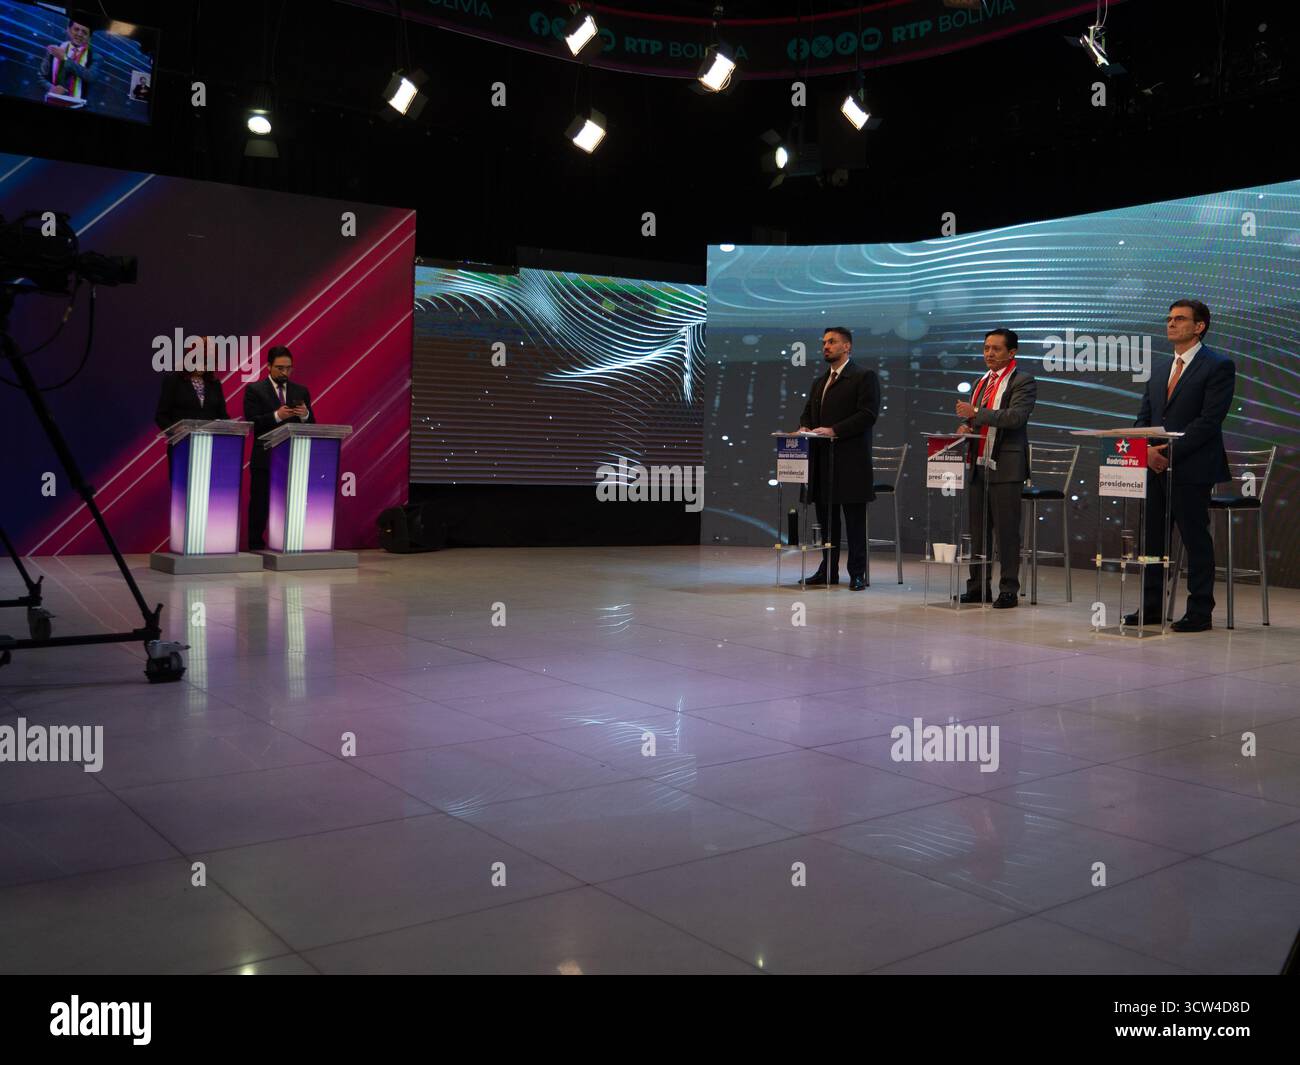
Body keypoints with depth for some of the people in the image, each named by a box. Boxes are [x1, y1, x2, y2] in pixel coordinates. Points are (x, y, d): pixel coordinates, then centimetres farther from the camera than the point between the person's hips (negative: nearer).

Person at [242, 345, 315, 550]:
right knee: (260, 506, 1)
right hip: (265, 459, -3)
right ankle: (256, 548, 7)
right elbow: (252, 423, -10)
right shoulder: (255, 390, 1)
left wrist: (305, 415, -14)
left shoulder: (301, 391, 12)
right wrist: (277, 416, -24)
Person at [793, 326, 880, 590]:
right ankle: (828, 571, 18)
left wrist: (834, 431, -20)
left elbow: (868, 413, -13)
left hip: (850, 459, -7)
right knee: (826, 516, 11)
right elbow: (808, 411, 21)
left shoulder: (864, 377, -2)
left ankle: (857, 573, 2)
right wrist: (804, 427, -3)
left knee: (855, 519, -3)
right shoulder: (819, 382, 22)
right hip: (822, 459, 7)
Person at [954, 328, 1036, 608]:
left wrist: (976, 413, -19)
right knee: (978, 530, 9)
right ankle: (978, 587, 17)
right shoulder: (982, 382, 19)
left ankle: (1009, 590, 3)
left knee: (1006, 531, -4)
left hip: (1005, 467, -7)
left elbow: (1016, 417, -18)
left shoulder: (1023, 382, -4)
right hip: (978, 464, 7)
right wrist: (965, 426, 3)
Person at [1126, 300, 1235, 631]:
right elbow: (1143, 417, 13)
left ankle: (1200, 612, 8)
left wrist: (1170, 451, -18)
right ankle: (1151, 607, 17)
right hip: (1155, 467, 7)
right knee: (1152, 538, 9)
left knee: (1196, 539, 0)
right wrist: (1147, 449, -6)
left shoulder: (1218, 366, -4)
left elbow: (1210, 420, -14)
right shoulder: (1160, 369, 17)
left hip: (1191, 468, -7)